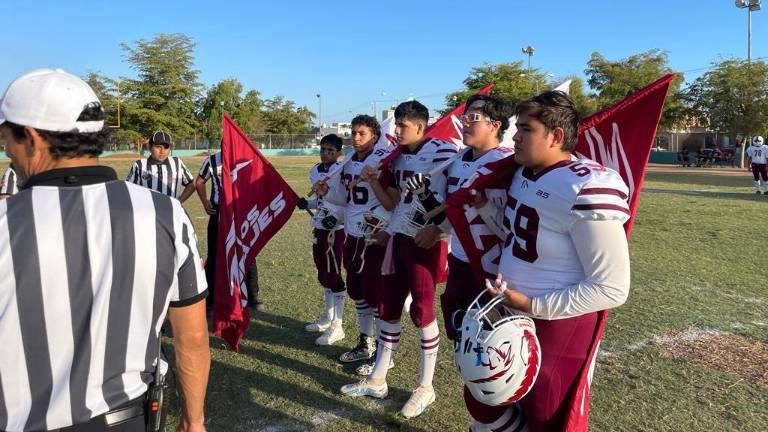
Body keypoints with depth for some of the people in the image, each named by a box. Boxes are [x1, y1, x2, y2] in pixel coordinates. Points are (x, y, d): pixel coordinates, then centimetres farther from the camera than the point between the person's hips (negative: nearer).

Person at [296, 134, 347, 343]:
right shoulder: (315, 171, 9)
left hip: (335, 230, -8)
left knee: (333, 276, -2)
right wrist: (307, 203, 3)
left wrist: (337, 217, -28)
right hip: (319, 229, 8)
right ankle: (327, 317, 34)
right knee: (323, 275, 18)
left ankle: (337, 326, 9)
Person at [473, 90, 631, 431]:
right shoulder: (524, 173, 2)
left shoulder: (587, 190, -25)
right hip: (508, 312, 9)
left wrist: (533, 306, -23)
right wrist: (482, 205, 2)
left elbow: (611, 289, -23)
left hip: (555, 326, -9)